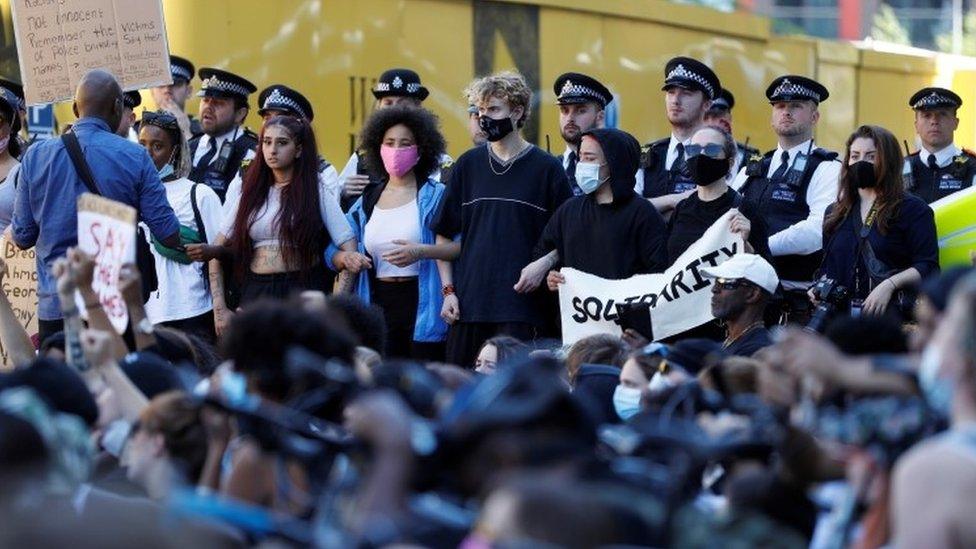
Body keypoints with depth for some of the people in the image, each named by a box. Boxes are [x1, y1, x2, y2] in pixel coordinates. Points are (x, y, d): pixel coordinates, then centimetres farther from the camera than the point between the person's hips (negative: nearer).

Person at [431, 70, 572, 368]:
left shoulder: (546, 169, 2)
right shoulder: (468, 165, 11)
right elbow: (444, 234, 16)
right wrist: (448, 290, 7)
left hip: (521, 310, -3)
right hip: (467, 306, 3)